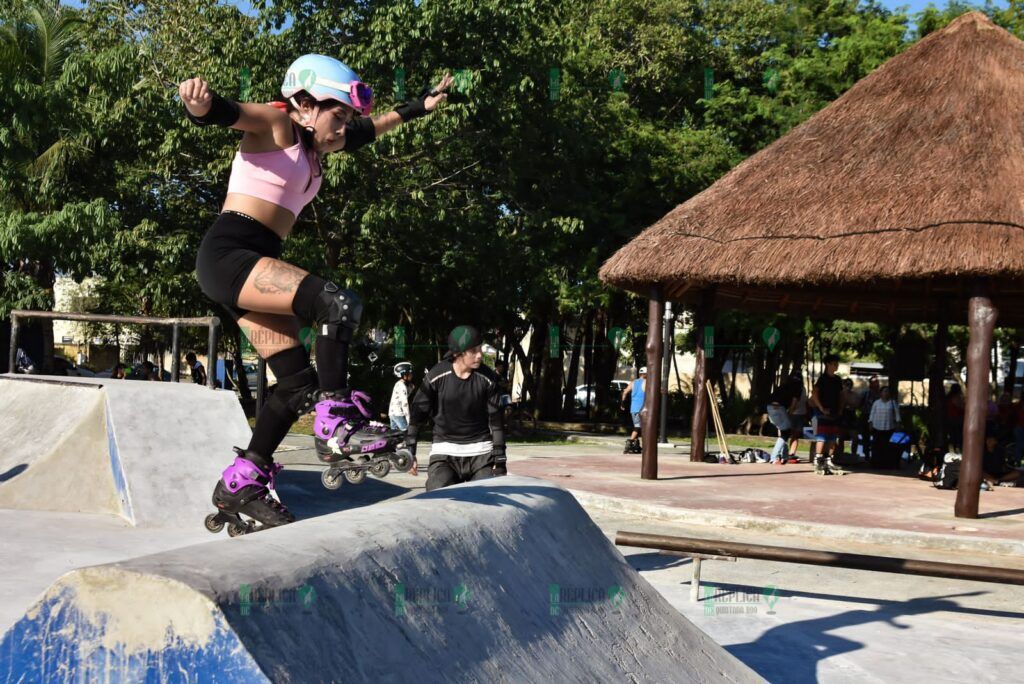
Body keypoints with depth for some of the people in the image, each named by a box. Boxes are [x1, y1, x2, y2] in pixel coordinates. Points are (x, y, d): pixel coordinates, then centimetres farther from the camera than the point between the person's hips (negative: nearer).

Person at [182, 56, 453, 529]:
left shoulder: (313, 146, 21)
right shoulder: (277, 125, -3)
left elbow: (369, 131, 38)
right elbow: (229, 114, -23)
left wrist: (419, 108, 48)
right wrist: (200, 103, -47)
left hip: (251, 267, 10)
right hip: (228, 254, -10)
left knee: (299, 383, 3)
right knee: (340, 305, -27)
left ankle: (240, 483, 11)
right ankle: (337, 424, -22)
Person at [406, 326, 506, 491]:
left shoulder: (488, 378, -7)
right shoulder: (436, 376, -10)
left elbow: (496, 419, -2)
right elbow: (417, 412, -1)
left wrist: (499, 459, -3)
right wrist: (409, 452, -2)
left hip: (481, 452, 1)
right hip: (444, 451, -1)